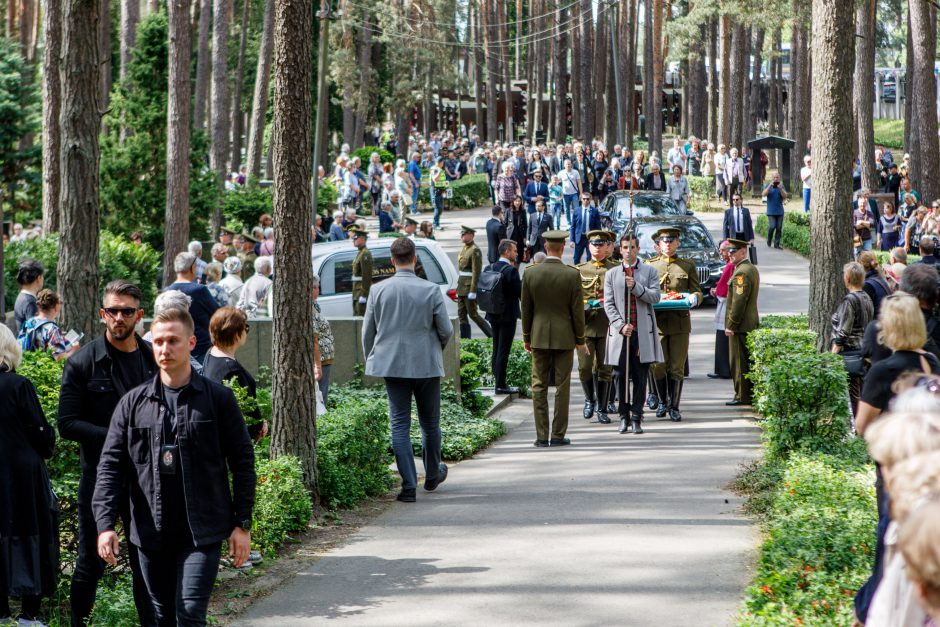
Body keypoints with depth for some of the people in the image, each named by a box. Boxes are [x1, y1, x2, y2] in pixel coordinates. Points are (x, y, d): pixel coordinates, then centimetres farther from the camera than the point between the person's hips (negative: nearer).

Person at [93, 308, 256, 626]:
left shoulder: (218, 399, 0)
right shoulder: (133, 403, 6)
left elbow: (242, 463, 2)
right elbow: (111, 466, 3)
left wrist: (242, 523, -2)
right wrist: (105, 524, -8)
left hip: (203, 531, -3)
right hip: (151, 532, 3)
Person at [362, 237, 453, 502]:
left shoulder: (379, 290, -4)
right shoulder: (431, 290, -8)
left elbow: (367, 331, 3)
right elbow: (446, 330, -4)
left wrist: (371, 360, 18)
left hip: (392, 364, 1)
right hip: (427, 364, -1)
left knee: (399, 424, 3)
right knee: (430, 422, 16)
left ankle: (409, 485, -6)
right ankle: (432, 475, 33)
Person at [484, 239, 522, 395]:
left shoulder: (489, 269, 4)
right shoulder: (511, 270, -18)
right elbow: (521, 293, -16)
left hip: (493, 315, 7)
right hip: (507, 316, -7)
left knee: (496, 350, 15)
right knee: (503, 351, -3)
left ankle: (497, 380, 21)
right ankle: (501, 385, 0)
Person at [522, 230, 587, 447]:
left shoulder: (530, 273, -4)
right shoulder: (572, 275, -10)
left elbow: (526, 309, 2)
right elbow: (577, 310, -6)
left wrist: (526, 337, 13)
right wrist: (580, 339, 5)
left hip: (539, 337, 2)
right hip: (564, 337, -1)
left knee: (539, 386, 6)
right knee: (562, 386, 5)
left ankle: (542, 436, 4)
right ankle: (558, 435, 5)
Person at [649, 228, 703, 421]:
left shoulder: (688, 266, 11)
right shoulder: (650, 265, 10)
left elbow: (697, 290, 9)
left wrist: (694, 298, -14)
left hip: (680, 323, 0)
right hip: (657, 322, 0)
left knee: (677, 367, 0)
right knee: (658, 366, 1)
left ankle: (674, 407, 8)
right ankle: (662, 402, 20)